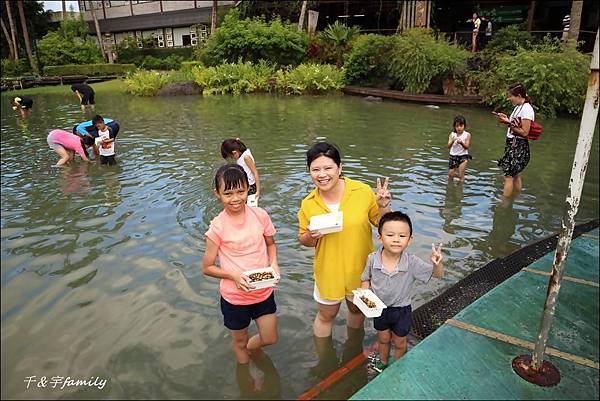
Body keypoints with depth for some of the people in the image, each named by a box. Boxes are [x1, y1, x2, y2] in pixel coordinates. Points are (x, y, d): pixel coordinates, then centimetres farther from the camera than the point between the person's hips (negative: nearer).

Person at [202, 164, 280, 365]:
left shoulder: (260, 215, -11)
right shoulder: (217, 227, -18)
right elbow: (207, 267, -8)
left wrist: (274, 263, -11)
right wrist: (233, 275, -23)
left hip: (264, 291, 3)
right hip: (235, 297, -2)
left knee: (269, 338, 18)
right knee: (240, 341, 20)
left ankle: (252, 347, 52)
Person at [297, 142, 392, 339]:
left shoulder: (363, 191, -17)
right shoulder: (307, 204, -11)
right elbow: (304, 240, 1)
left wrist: (383, 206, -23)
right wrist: (311, 236, -21)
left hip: (360, 268, 1)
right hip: (328, 271, 0)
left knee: (357, 309, 25)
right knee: (326, 316, 17)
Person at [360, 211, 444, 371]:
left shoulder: (412, 263, -26)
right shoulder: (373, 259, -22)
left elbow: (438, 275, -22)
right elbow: (365, 279, -5)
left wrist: (437, 263, -43)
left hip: (401, 310, -1)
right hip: (379, 308, 1)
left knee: (399, 342, 23)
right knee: (383, 339, 27)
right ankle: (383, 363, 55)